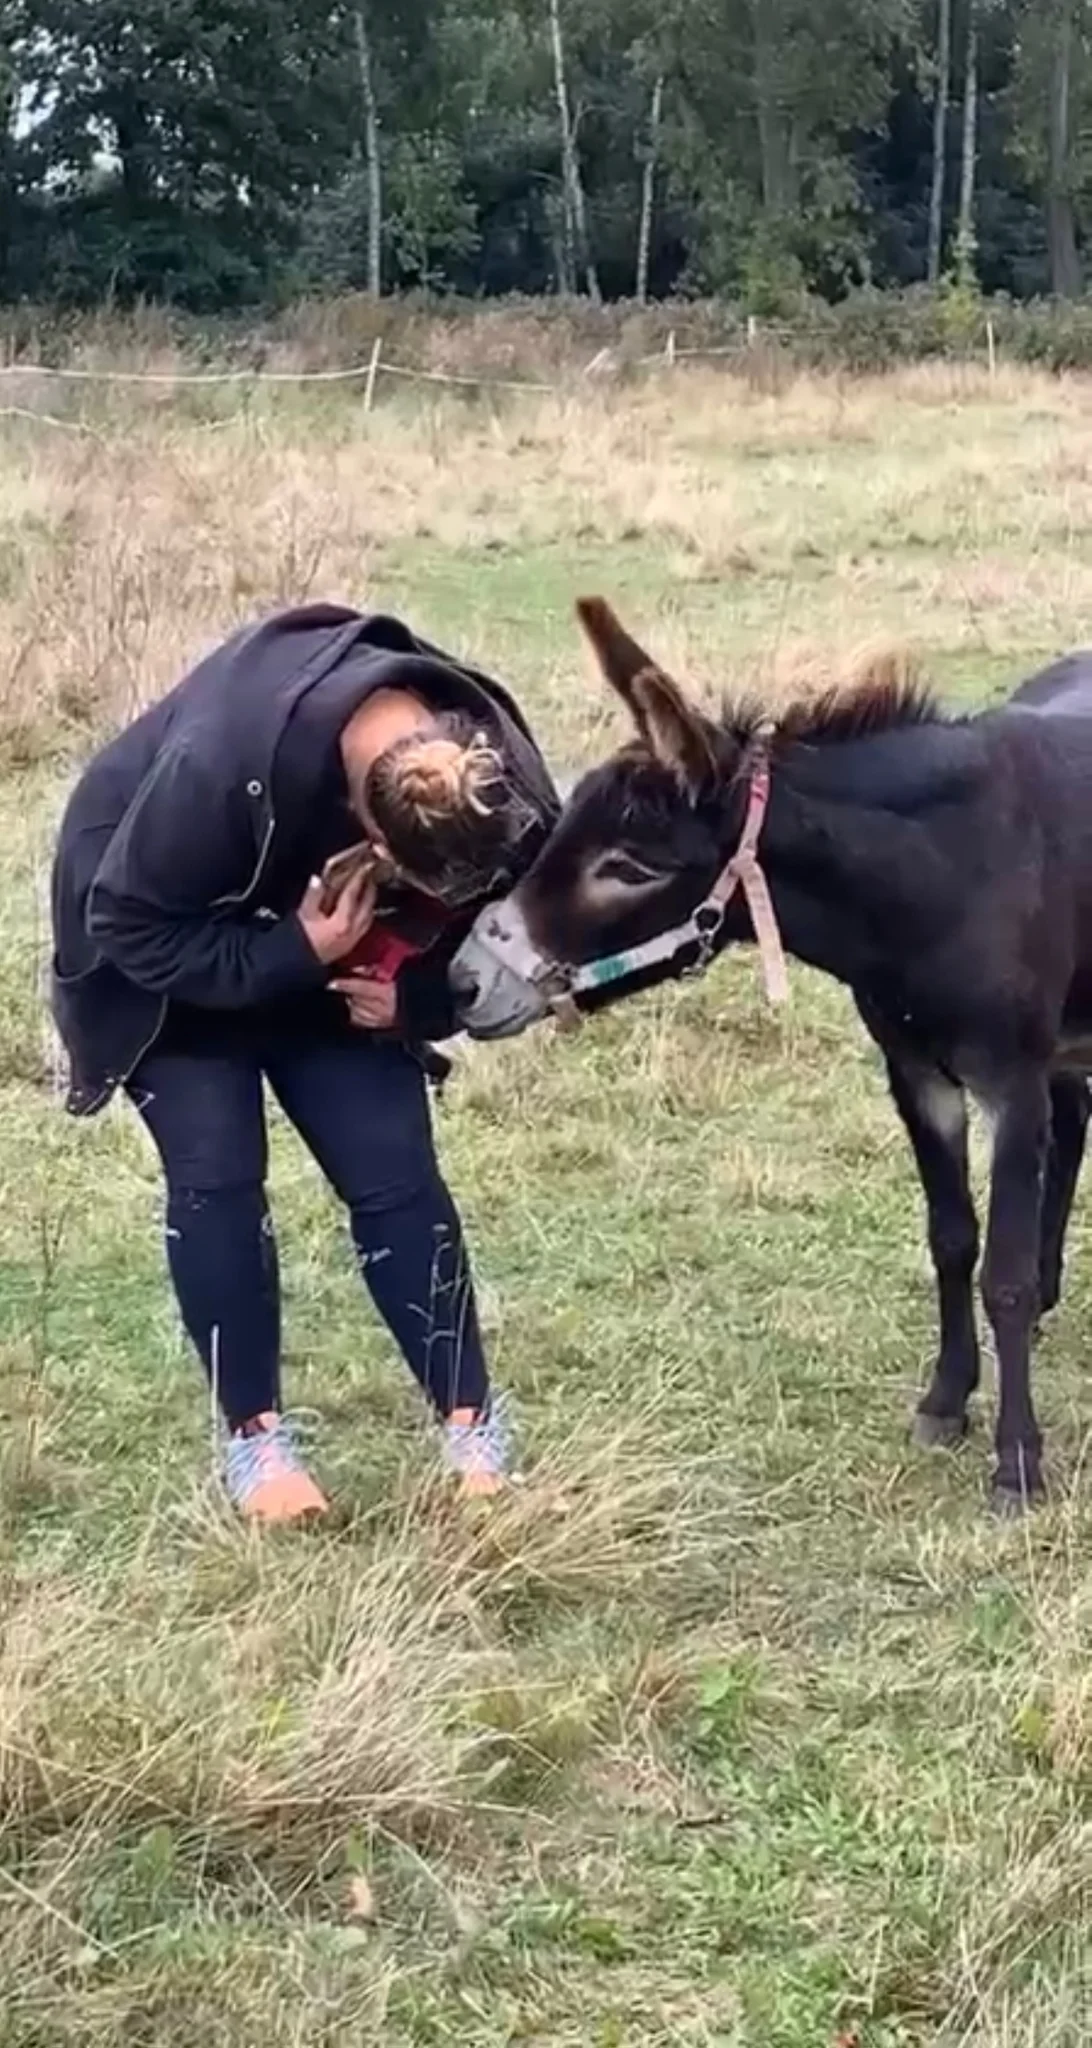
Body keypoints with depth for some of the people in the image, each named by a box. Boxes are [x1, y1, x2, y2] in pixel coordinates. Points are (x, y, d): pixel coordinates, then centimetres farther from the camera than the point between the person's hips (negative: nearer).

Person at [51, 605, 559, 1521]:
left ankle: (473, 1426, 4)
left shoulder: (493, 776, -27)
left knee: (395, 1173, -5)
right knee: (216, 1177, -11)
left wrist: (418, 996, -24)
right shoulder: (219, 765, -43)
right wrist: (292, 954, -37)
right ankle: (255, 1438, 4)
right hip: (167, 953, -3)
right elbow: (128, 925, -30)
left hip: (327, 955, 4)